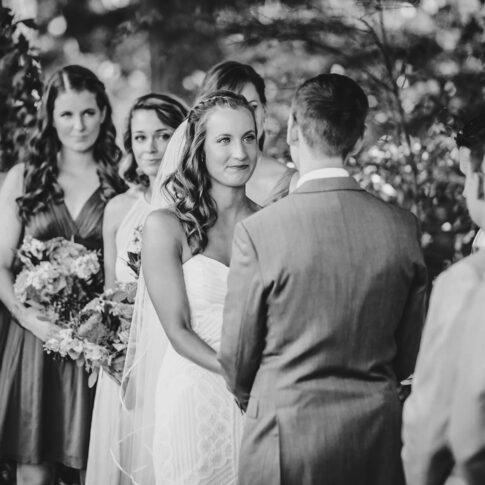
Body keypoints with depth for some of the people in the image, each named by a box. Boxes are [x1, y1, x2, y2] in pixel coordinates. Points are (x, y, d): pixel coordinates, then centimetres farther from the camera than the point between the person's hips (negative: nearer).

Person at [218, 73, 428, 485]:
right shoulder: (404, 227, -5)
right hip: (378, 435, 3)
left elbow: (237, 357, -5)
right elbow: (407, 355, 6)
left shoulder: (257, 232, -15)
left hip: (289, 435, -3)